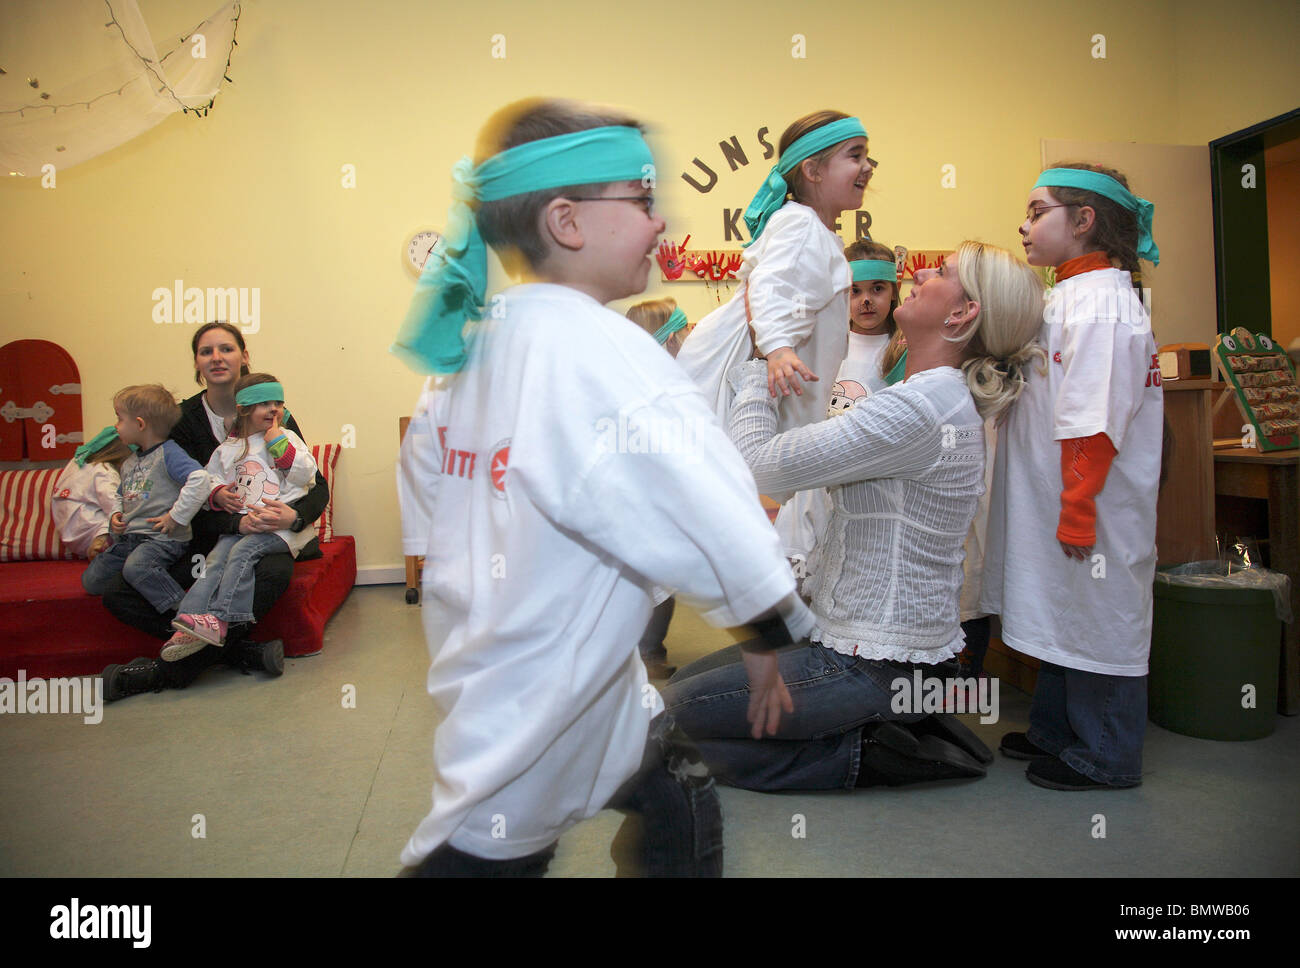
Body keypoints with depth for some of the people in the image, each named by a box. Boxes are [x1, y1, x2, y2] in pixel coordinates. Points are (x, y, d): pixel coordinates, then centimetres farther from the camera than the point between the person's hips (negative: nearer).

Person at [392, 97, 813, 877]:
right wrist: (770, 635, -8)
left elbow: (427, 521, 12)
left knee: (684, 821, 22)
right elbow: (715, 519, -25)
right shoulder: (598, 350, -24)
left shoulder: (469, 346, 2)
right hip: (546, 723, -9)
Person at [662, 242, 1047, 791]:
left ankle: (861, 755, -2)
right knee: (686, 680, 16)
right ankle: (896, 727, 13)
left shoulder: (920, 406, -24)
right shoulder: (945, 396, 9)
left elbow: (758, 463, -22)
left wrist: (753, 375, -4)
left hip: (873, 666, -10)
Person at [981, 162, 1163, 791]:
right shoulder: (1070, 297, 14)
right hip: (1059, 505, 10)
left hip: (1092, 510, -10)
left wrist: (1077, 515, -24)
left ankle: (1105, 758, 18)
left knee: (1097, 621, 3)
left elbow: (1094, 424, -24)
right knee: (1060, 615, 19)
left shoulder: (1100, 303, -18)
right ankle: (1056, 733, 34)